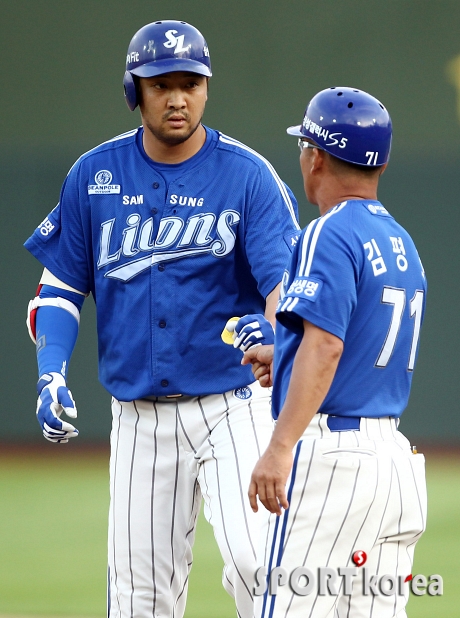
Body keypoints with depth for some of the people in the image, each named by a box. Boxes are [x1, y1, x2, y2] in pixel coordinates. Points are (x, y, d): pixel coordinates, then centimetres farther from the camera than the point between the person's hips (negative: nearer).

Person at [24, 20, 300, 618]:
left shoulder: (248, 175, -5)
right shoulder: (95, 175, 4)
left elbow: (284, 277, -15)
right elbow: (60, 286, 10)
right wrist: (51, 374, -7)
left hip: (231, 406, -3)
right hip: (138, 418, 3)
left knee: (255, 561, -19)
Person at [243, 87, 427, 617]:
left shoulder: (329, 236, -10)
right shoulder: (402, 244, 18)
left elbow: (325, 346, -22)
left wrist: (280, 447, -29)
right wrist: (283, 357, 38)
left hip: (330, 457, -9)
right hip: (395, 461, 9)